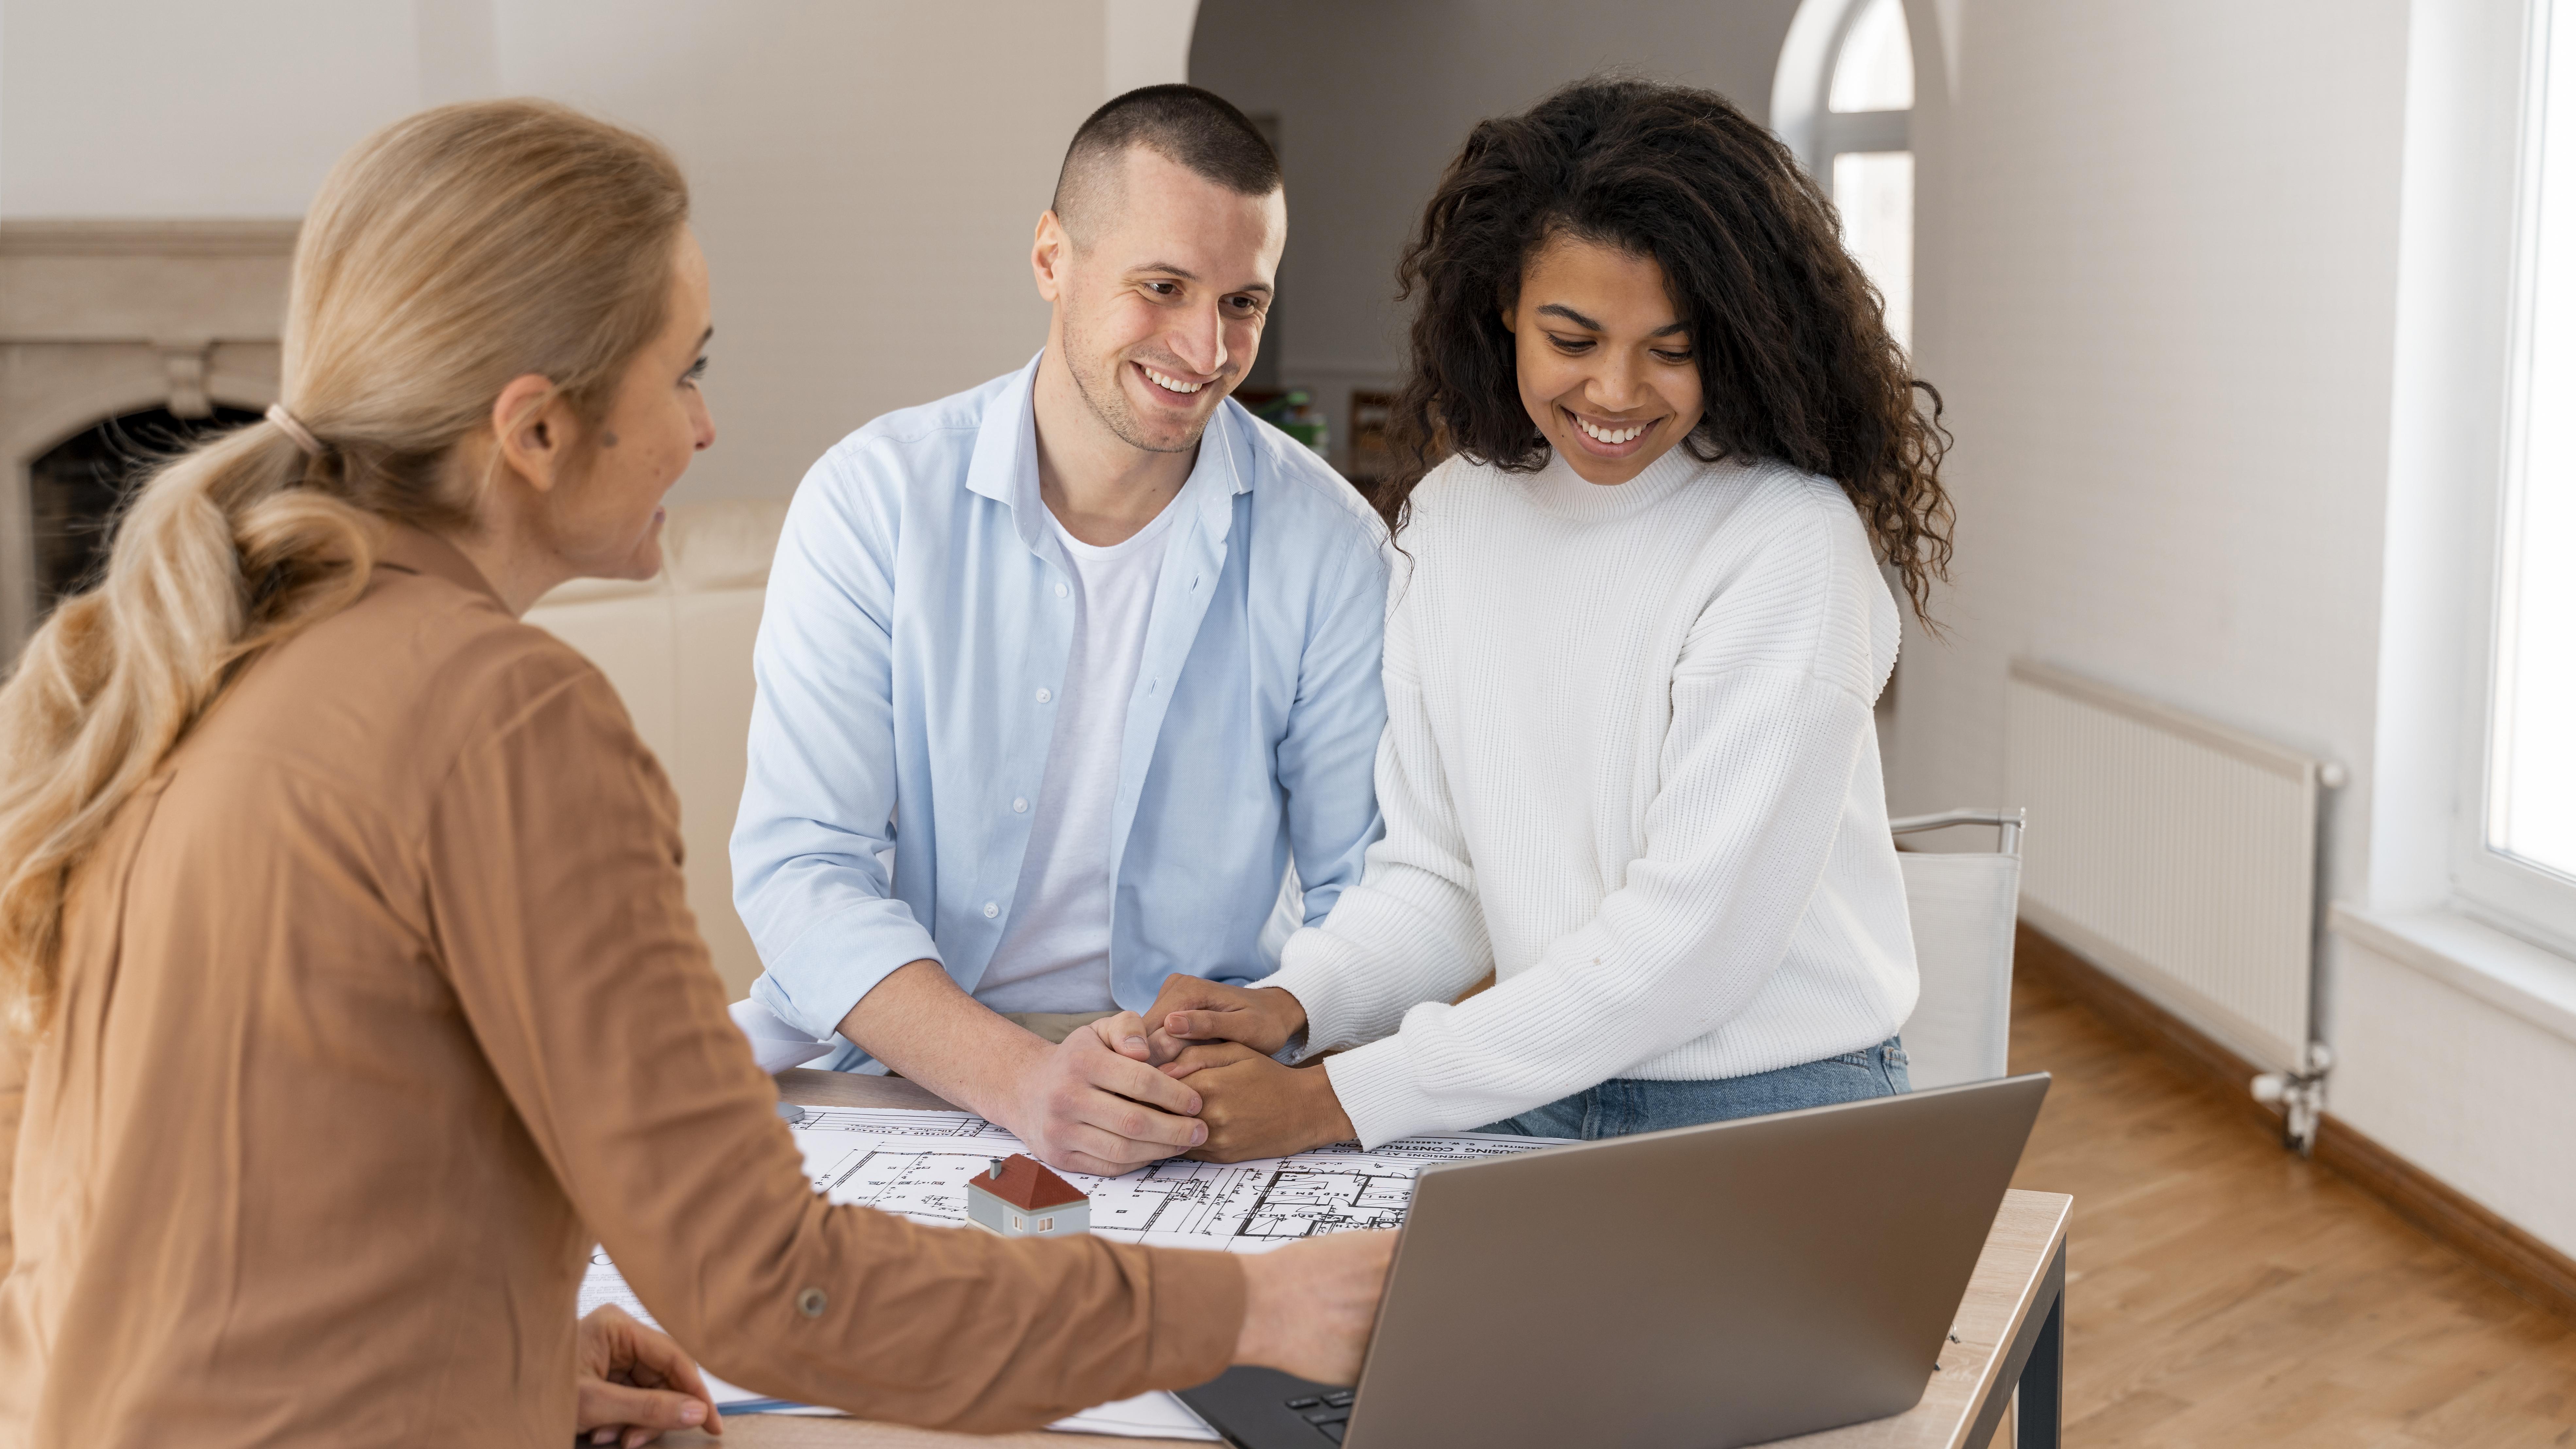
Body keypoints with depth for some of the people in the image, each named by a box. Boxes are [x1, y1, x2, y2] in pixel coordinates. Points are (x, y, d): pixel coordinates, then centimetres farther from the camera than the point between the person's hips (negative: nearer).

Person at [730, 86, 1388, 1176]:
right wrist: (1020, 1080, -28)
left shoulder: (1327, 544, -2)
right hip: (894, 1075, 0)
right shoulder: (875, 498, -5)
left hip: (1191, 1112, 0)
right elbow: (798, 868, -11)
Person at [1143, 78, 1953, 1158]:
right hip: (1539, 1105, 3)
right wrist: (1289, 1007, -12)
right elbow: (1436, 877, 9)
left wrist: (1336, 1101, -18)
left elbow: (1693, 930, -18)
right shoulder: (1449, 516, 5)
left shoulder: (1789, 542, -14)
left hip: (1776, 1120, -3)